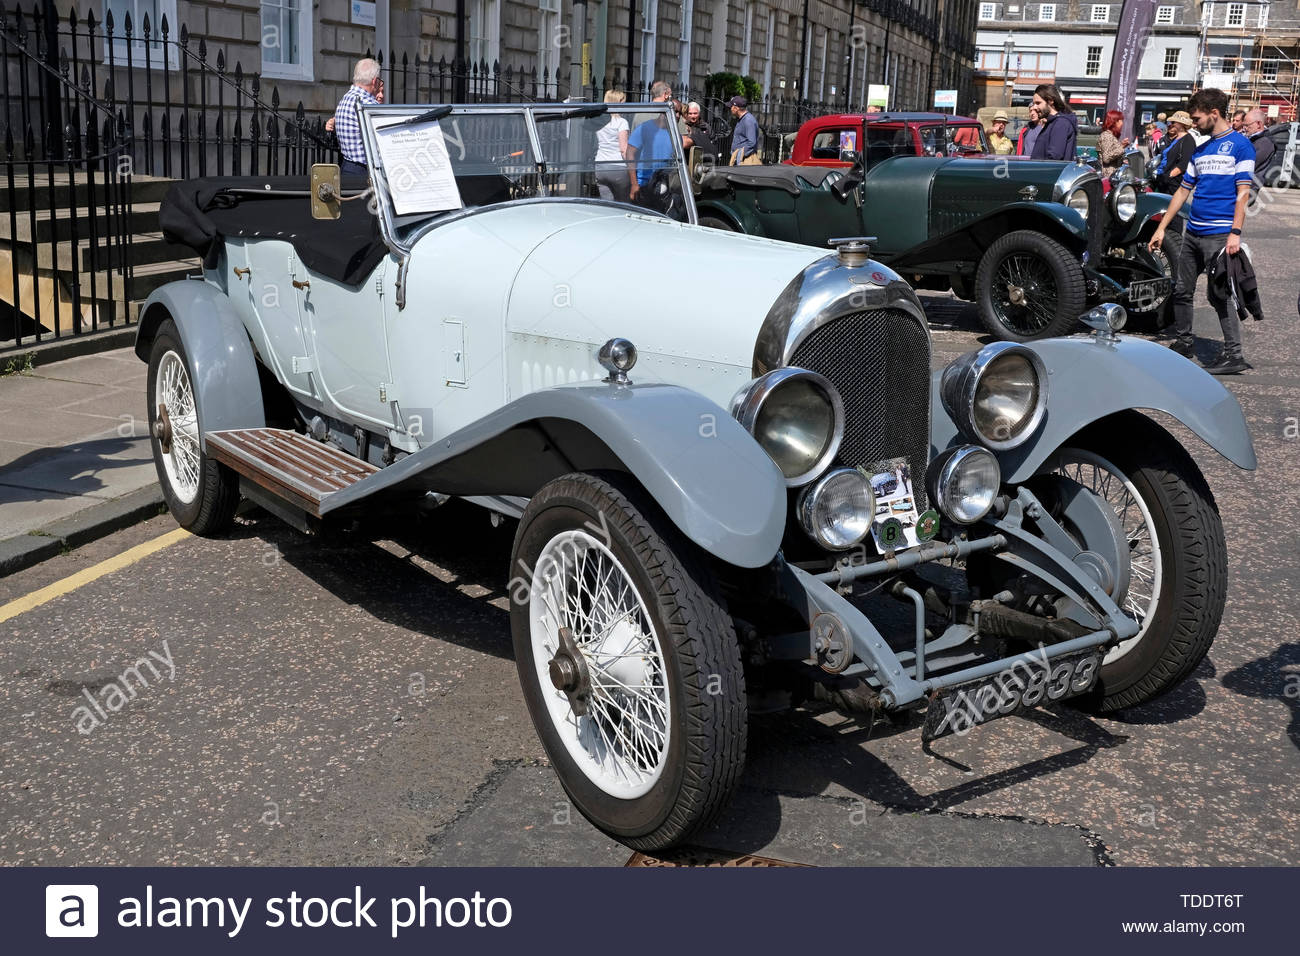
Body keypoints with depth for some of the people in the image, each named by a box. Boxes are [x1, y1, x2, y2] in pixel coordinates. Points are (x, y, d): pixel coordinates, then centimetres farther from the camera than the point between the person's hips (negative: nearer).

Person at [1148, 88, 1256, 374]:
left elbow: (1243, 193, -11)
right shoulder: (1200, 150, 16)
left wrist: (1235, 233, -19)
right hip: (1193, 232, 7)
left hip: (1220, 234, -7)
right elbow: (1183, 191, 21)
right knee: (1182, 290, 11)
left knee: (1218, 294, -8)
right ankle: (1184, 343, 26)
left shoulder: (1240, 145, -5)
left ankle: (1234, 355, -3)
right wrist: (1161, 228, 17)